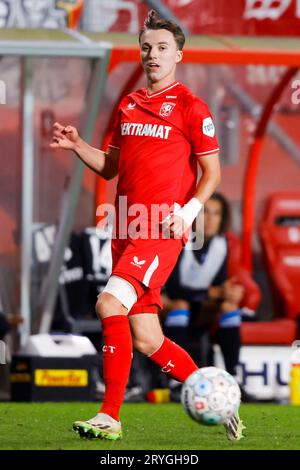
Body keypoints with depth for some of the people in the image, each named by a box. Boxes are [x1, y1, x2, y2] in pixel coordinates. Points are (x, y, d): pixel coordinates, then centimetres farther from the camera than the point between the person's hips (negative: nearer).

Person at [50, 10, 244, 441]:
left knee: (110, 302, -24)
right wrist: (77, 146, 7)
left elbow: (211, 170, 0)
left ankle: (110, 416, -20)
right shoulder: (128, 106, 17)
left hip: (163, 228, -7)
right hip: (127, 229, 7)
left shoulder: (190, 107, -1)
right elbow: (111, 166, 24)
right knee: (146, 340, 5)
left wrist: (191, 209, -15)